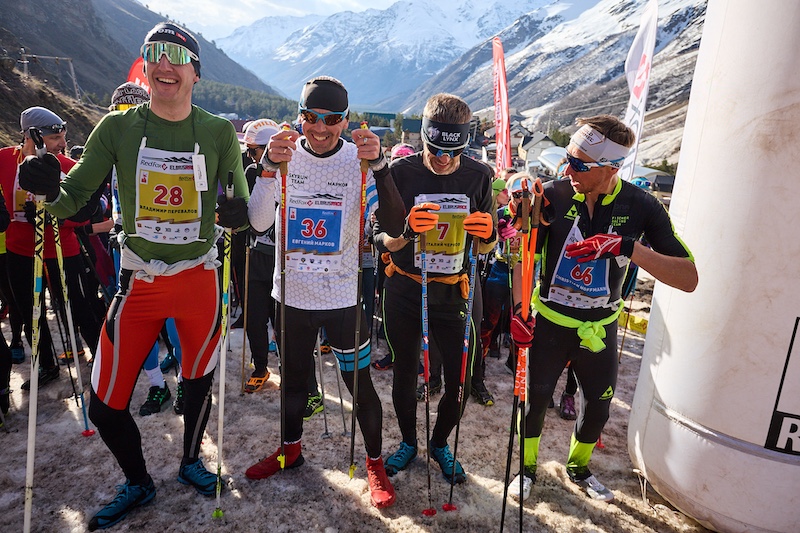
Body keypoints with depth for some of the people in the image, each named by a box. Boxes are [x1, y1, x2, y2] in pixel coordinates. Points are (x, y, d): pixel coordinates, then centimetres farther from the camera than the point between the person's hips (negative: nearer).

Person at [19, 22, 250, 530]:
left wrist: (237, 212, -24)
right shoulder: (117, 128, -2)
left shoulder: (220, 133, -3)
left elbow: (241, 208, 0)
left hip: (200, 278, 0)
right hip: (139, 282, 1)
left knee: (199, 381, 17)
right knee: (105, 405, 3)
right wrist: (51, 189, -24)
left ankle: (191, 461, 46)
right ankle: (138, 483, 33)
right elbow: (74, 198, -1)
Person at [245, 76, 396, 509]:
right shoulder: (285, 155, -2)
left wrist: (378, 165, -31)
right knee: (293, 378, 20)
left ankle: (375, 462, 28)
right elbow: (258, 222, -11)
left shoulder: (358, 160, -6)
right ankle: (290, 449, 44)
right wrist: (268, 166, -23)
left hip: (343, 295, -2)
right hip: (291, 293, 3)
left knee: (360, 383, 5)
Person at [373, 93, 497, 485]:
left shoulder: (479, 176, -4)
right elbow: (383, 240, -7)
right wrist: (406, 232, -28)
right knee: (404, 375, 13)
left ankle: (440, 444, 38)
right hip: (404, 291, -1)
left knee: (460, 384, 7)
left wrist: (487, 233, -21)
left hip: (456, 294, 1)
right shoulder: (400, 172, -10)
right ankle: (409, 442, 41)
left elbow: (485, 247, 3)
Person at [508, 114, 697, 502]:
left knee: (597, 409, 17)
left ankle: (578, 468, 47)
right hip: (549, 321, -1)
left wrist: (628, 246, -35)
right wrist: (518, 309, -15)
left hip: (600, 327, 2)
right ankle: (528, 468, 37)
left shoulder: (640, 206, -15)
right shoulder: (554, 195, -15)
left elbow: (689, 278, -21)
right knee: (534, 399, 8)